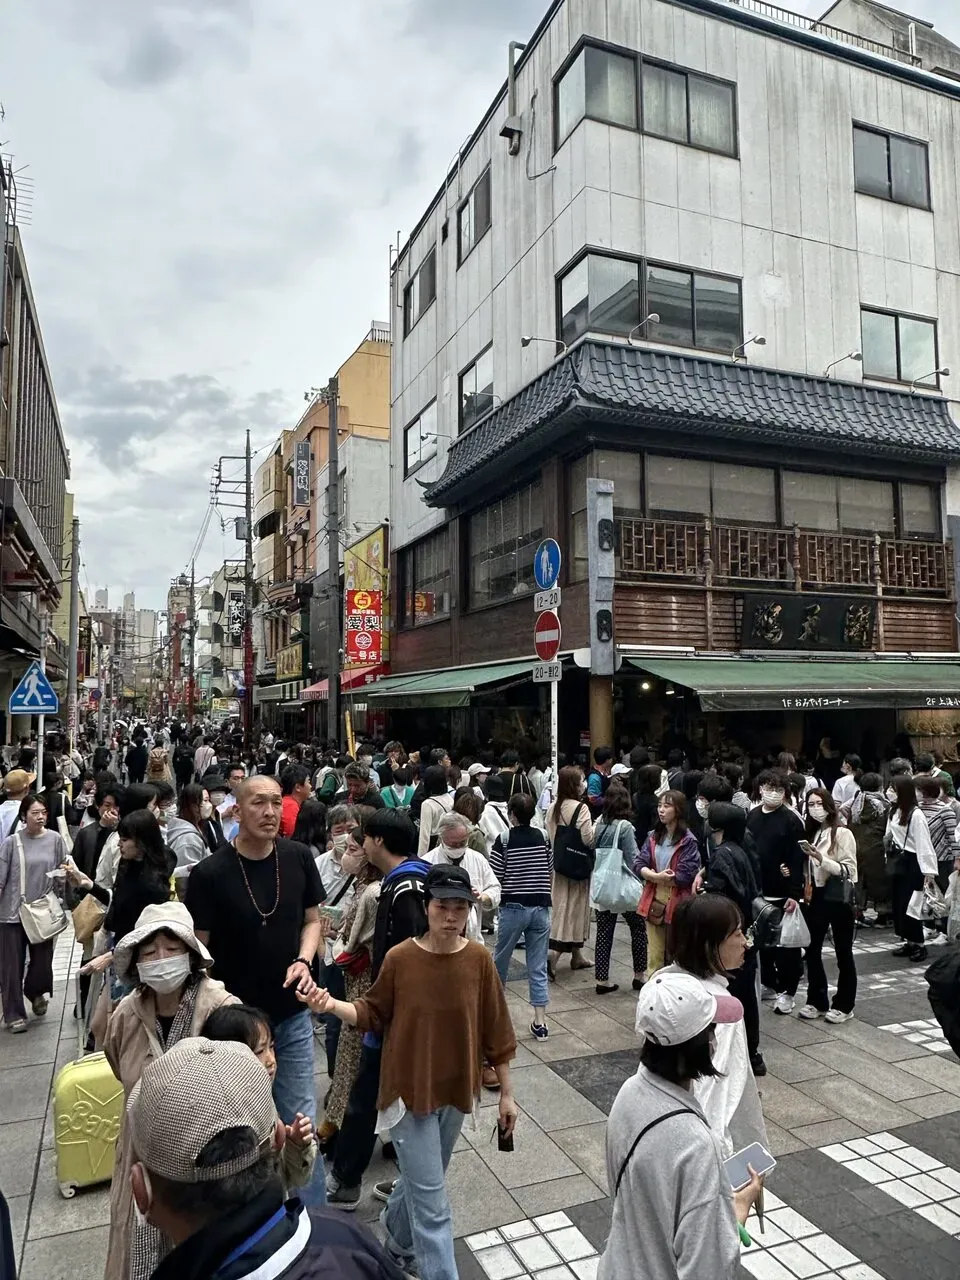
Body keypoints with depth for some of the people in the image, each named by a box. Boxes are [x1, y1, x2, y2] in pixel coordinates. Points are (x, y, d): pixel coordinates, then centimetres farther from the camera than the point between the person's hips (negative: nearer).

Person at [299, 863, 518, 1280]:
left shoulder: (479, 960, -13)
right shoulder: (399, 958, -18)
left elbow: (495, 1031, -4)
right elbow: (374, 1015, -3)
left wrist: (506, 1093, 2)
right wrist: (332, 1004, -21)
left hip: (456, 1091, 4)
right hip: (410, 1090, -3)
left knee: (422, 1183, 25)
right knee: (432, 1204, 1)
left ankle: (397, 1241, 54)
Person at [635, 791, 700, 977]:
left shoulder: (688, 841, -9)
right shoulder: (653, 836, 8)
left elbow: (685, 875, -16)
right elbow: (639, 865, 2)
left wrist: (653, 877, -6)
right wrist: (658, 876, -16)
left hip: (676, 903, -5)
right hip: (654, 901, 5)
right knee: (654, 955, 10)